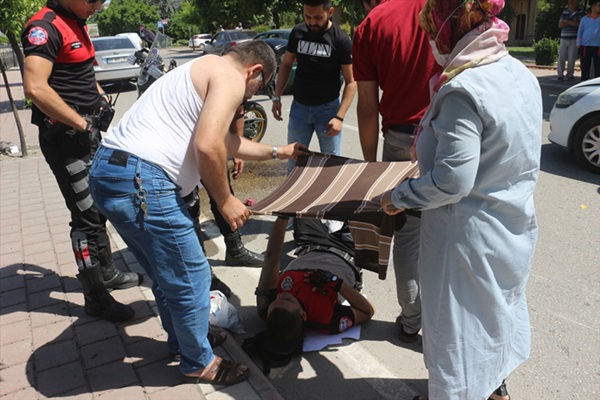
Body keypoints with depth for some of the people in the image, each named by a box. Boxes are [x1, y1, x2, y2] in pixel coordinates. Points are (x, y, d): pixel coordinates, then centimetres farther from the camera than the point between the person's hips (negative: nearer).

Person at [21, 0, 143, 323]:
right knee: (86, 216, -4)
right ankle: (95, 298, 9)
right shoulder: (45, 27, -17)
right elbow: (35, 88, -30)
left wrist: (99, 95, 12)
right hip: (64, 136, -10)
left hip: (87, 131, 10)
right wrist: (81, 123, -22)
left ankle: (107, 272, 34)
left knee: (100, 208, 18)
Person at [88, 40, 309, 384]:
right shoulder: (230, 78, -5)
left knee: (168, 274, 24)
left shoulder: (204, 71, 27)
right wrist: (225, 201, -4)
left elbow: (225, 141, 37)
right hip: (140, 182, -11)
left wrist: (277, 152, 46)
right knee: (191, 277, 5)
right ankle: (199, 363, 24)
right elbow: (207, 147, -19)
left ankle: (182, 340, 43)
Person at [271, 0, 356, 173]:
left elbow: (351, 81, -11)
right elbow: (286, 65, 12)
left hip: (327, 108, -3)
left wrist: (339, 117, -20)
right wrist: (276, 97, 5)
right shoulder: (297, 33, -1)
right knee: (294, 160, 12)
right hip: (299, 106, 3)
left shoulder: (341, 40, -12)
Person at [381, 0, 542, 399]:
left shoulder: (463, 90, -26)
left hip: (470, 235, -9)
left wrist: (397, 197, -13)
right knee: (499, 307, 27)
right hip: (515, 226, 9)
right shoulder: (521, 74, 2)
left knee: (460, 324, 11)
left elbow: (452, 180, -28)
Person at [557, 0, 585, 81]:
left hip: (574, 38, -2)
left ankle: (570, 74, 8)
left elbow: (580, 24, -11)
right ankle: (560, 74, 3)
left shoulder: (580, 13, 2)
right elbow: (560, 25, 5)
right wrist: (573, 22, -8)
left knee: (572, 57, -1)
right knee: (561, 57, -3)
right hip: (564, 38, 2)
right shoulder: (564, 12, 11)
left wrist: (567, 21, -9)